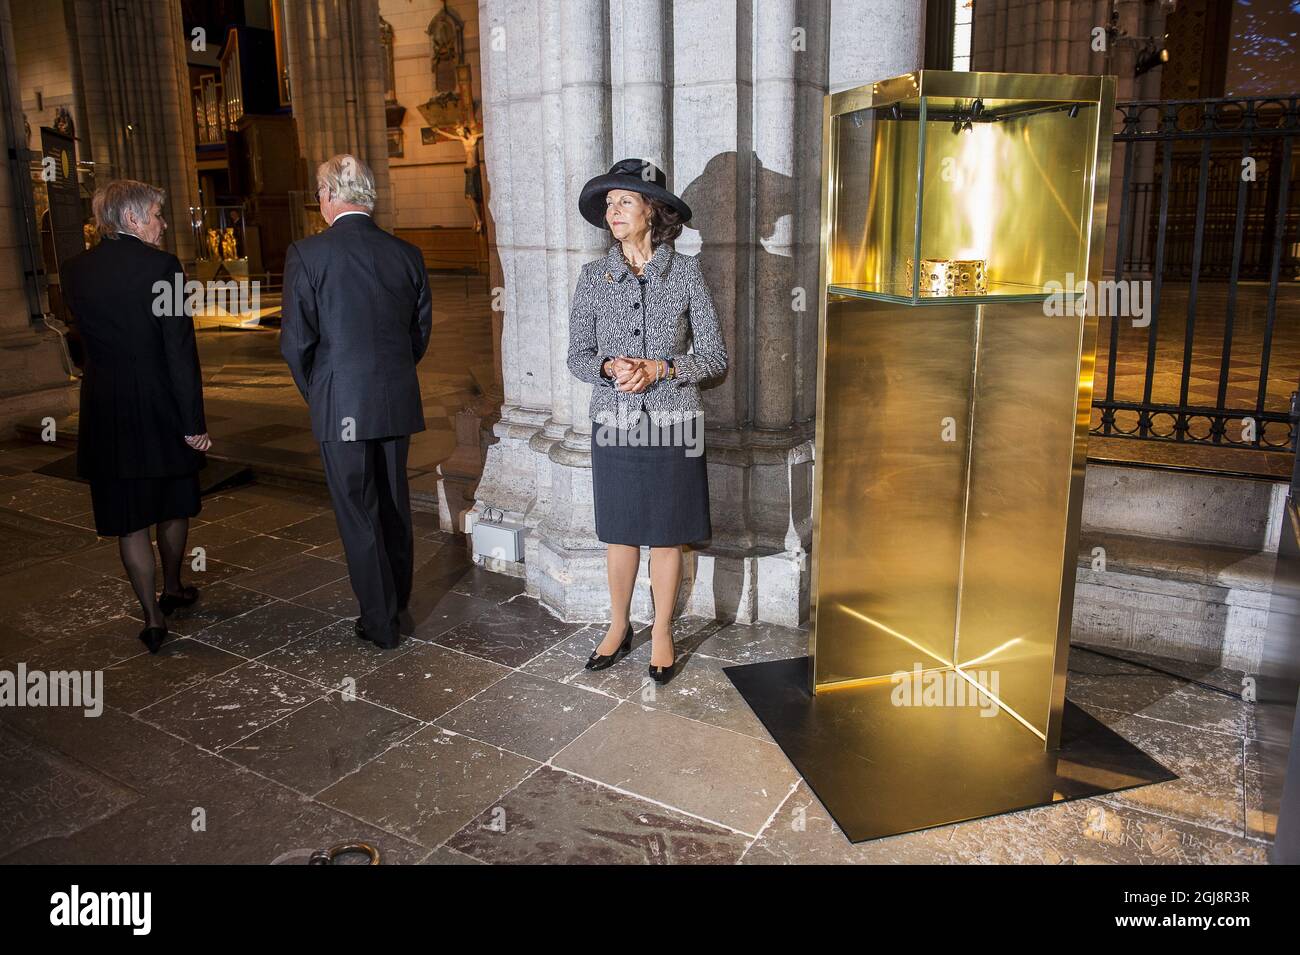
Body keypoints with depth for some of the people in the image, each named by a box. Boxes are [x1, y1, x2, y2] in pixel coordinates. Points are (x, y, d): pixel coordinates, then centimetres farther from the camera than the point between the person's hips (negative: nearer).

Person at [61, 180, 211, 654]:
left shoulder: (75, 270, 1)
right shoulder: (161, 265, -12)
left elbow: (88, 335, 14)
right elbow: (180, 349, -15)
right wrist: (194, 420, -12)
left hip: (106, 414, 3)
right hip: (162, 411, -2)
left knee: (130, 520, 8)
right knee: (173, 507, 19)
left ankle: (152, 616, 10)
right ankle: (172, 590, 36)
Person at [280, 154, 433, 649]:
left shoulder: (307, 253, -11)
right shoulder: (407, 254, 2)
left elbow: (296, 341, -11)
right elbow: (421, 332, 8)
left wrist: (314, 393, 6)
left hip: (341, 405, -4)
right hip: (397, 402, 5)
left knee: (358, 514, 7)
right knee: (395, 502, 19)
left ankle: (379, 621, 16)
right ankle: (398, 600, 36)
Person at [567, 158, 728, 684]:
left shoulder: (685, 271, -3)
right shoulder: (594, 275, 2)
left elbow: (715, 356, -2)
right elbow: (577, 355, 6)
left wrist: (660, 368, -17)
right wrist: (610, 367, -15)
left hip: (672, 423, -1)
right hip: (615, 423, 2)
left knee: (666, 534, 8)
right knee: (619, 531, 12)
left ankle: (662, 633, 26)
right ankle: (619, 626, 32)